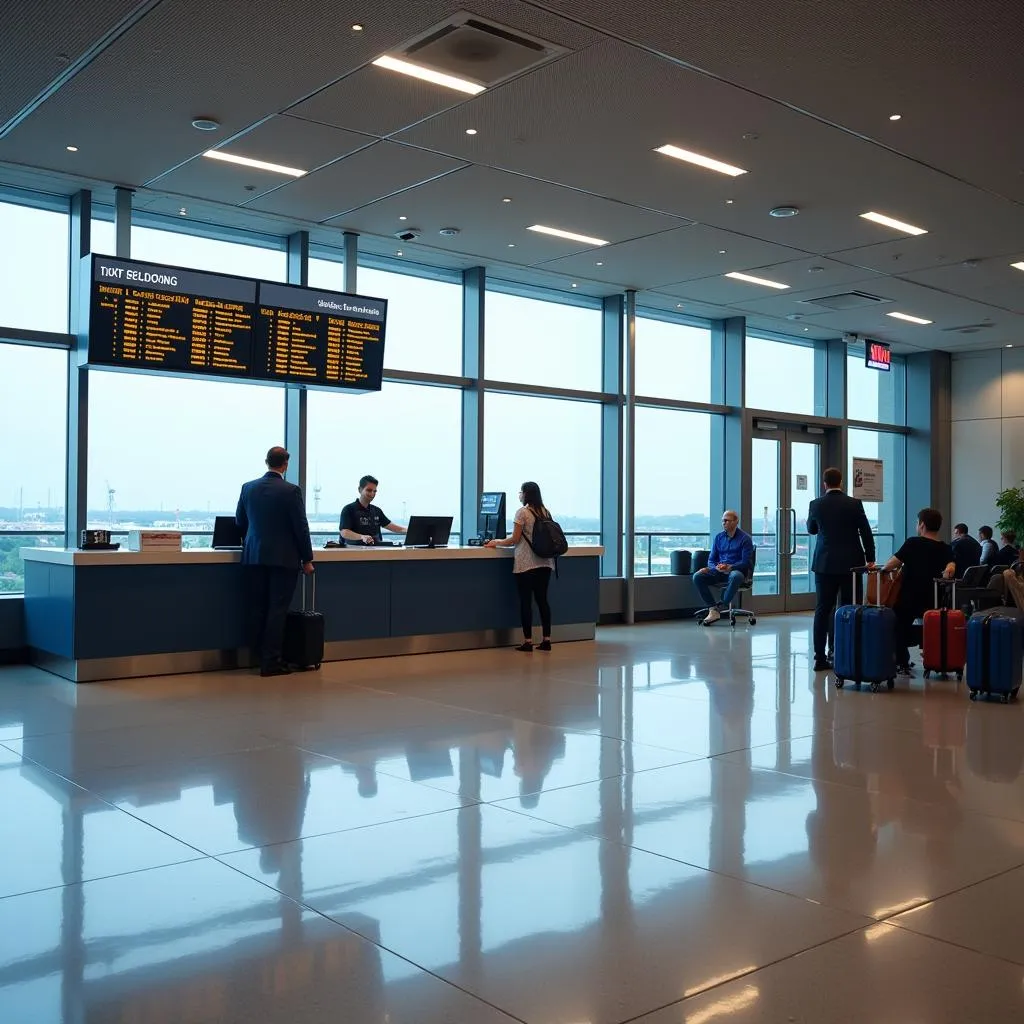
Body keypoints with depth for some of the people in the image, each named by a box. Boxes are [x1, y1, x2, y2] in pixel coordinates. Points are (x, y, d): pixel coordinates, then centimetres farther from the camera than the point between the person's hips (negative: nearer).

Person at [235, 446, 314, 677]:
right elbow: (301, 527, -10)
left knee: (258, 609, 11)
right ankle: (271, 661, 1)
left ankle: (260, 656, 19)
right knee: (277, 609, -1)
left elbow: (240, 522, 14)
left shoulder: (248, 488, 3)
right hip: (283, 558, -5)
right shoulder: (291, 491, -12)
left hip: (254, 556, 5)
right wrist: (307, 559, -1)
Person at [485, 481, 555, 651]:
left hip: (526, 563, -6)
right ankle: (546, 640, 8)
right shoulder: (545, 512, 10)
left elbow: (515, 540, -9)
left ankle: (528, 641, 0)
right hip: (544, 562, 6)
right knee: (542, 599, 8)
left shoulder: (522, 512, -8)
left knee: (526, 601, -1)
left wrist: (496, 543, 5)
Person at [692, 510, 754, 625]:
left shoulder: (745, 538, -1)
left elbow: (746, 562, -8)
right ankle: (713, 610, -28)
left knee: (735, 576, -42)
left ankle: (722, 605, -28)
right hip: (718, 572, 5)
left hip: (736, 570, -5)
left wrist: (730, 567, -25)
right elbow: (711, 559, 12)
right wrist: (716, 567, -13)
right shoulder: (718, 537, 13)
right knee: (697, 576, -22)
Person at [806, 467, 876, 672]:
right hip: (850, 563, -2)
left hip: (825, 564, 2)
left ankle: (820, 658, 3)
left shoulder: (816, 505, 0)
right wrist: (870, 559, 9)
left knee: (822, 610, 4)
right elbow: (866, 533, -2)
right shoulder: (854, 504, -6)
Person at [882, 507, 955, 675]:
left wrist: (883, 568, 5)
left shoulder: (913, 543, -11)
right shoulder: (945, 548, 4)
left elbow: (890, 565, -13)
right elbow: (951, 568, -15)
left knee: (898, 624, 20)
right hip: (934, 603, 5)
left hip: (909, 602, -5)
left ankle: (902, 664, 14)